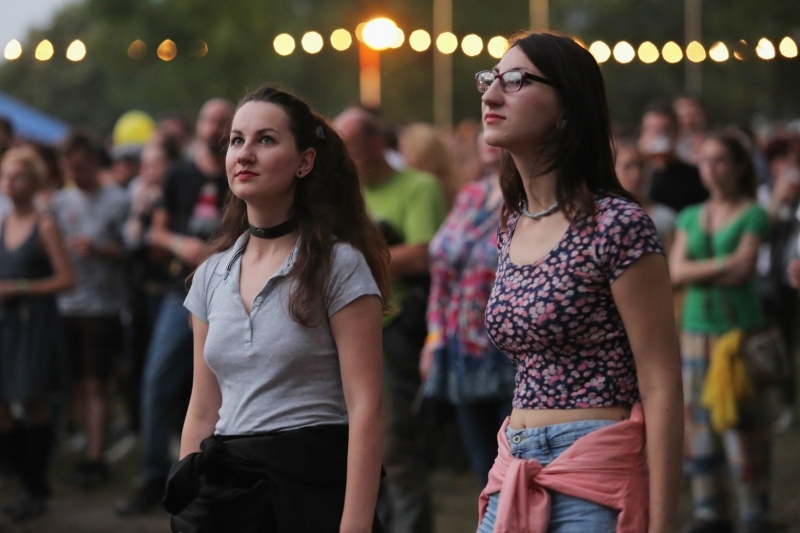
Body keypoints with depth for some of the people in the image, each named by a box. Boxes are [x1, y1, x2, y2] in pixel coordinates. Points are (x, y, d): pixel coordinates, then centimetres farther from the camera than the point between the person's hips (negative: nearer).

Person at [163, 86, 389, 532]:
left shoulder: (339, 265, -7)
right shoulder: (212, 276, 10)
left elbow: (366, 408, -13)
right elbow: (203, 412, 13)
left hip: (310, 486, -5)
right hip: (224, 490, 5)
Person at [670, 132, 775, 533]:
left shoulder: (753, 215, 0)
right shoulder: (690, 218, 14)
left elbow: (742, 270, -11)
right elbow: (676, 271, 1)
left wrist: (696, 272, -4)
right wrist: (720, 266, -11)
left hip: (739, 328, -5)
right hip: (697, 328, 5)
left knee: (742, 421, -7)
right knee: (698, 420, 3)